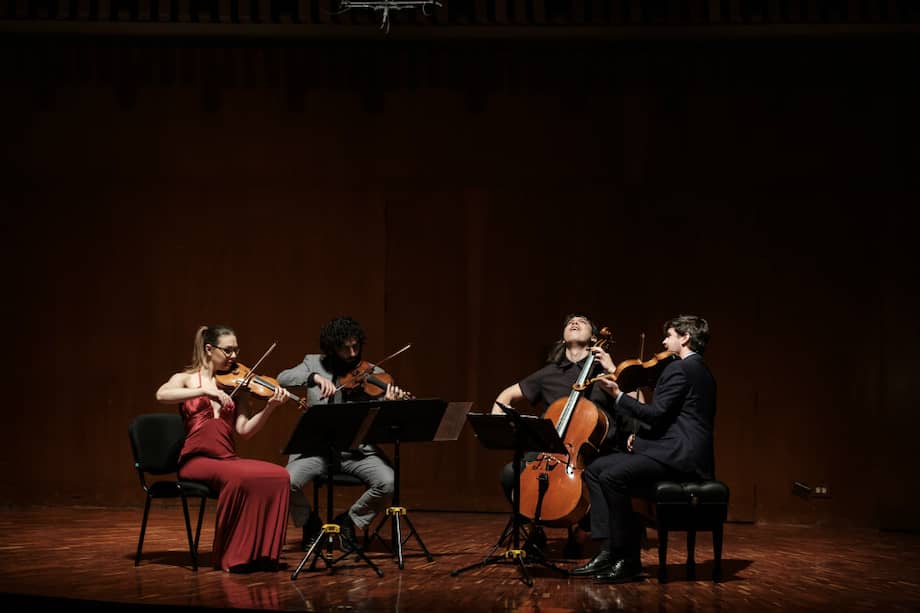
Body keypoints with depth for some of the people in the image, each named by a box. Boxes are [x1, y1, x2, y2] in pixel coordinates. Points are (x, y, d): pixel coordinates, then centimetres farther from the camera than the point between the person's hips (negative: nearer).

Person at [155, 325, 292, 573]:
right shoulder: (186, 379, 9)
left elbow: (244, 429, 4)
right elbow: (161, 395, -15)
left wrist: (270, 407, -12)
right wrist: (205, 390, -23)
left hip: (228, 457, 4)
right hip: (196, 459, -4)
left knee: (278, 476, -23)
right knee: (239, 477, -35)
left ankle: (263, 552, -16)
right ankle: (233, 556, -22)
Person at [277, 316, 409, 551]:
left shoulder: (373, 375, 4)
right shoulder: (314, 363, 8)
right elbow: (282, 378, -8)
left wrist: (390, 404, -27)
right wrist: (314, 377, -23)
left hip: (358, 449, 0)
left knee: (388, 483, -26)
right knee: (288, 482, -27)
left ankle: (348, 521, 4)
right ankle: (309, 521, 7)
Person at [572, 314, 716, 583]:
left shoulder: (679, 369, -10)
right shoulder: (699, 370, 22)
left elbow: (656, 413, -17)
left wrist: (618, 395, -8)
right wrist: (641, 435, 9)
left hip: (679, 457, -11)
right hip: (681, 453, 11)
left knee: (613, 476, -27)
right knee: (594, 470, 6)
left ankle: (628, 559, -19)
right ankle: (609, 550, -4)